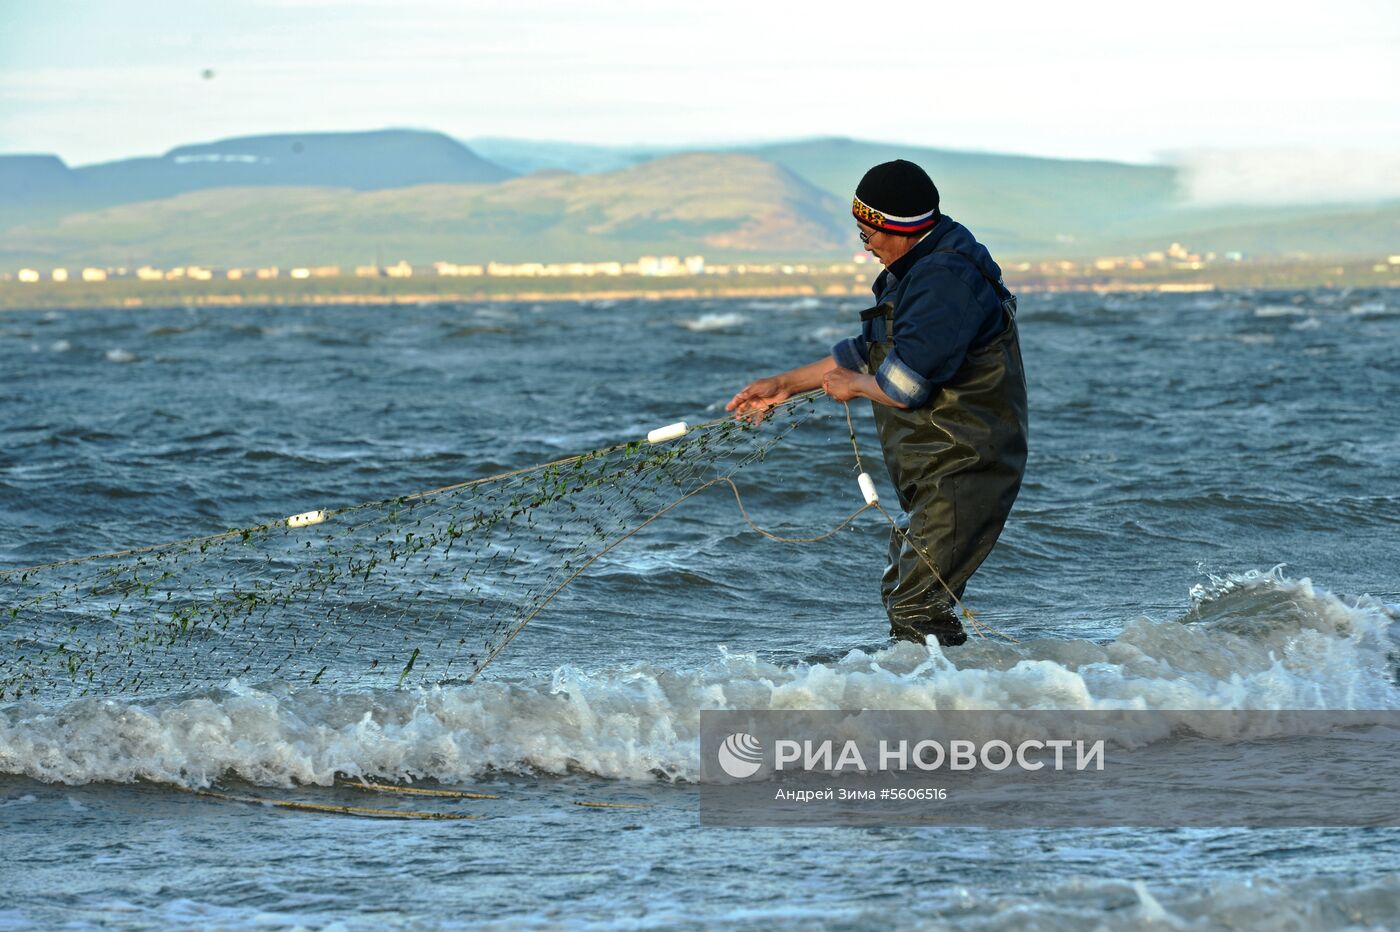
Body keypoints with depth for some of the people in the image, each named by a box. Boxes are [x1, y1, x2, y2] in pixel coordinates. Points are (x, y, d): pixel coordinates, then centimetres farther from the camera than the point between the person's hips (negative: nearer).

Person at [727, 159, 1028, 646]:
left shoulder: (947, 278, -22)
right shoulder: (918, 268, 13)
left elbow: (905, 385, -28)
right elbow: (870, 350, 24)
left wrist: (856, 385, -6)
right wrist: (784, 384, 24)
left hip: (963, 472, -11)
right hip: (935, 474, 11)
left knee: (917, 608, -16)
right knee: (901, 593, 18)